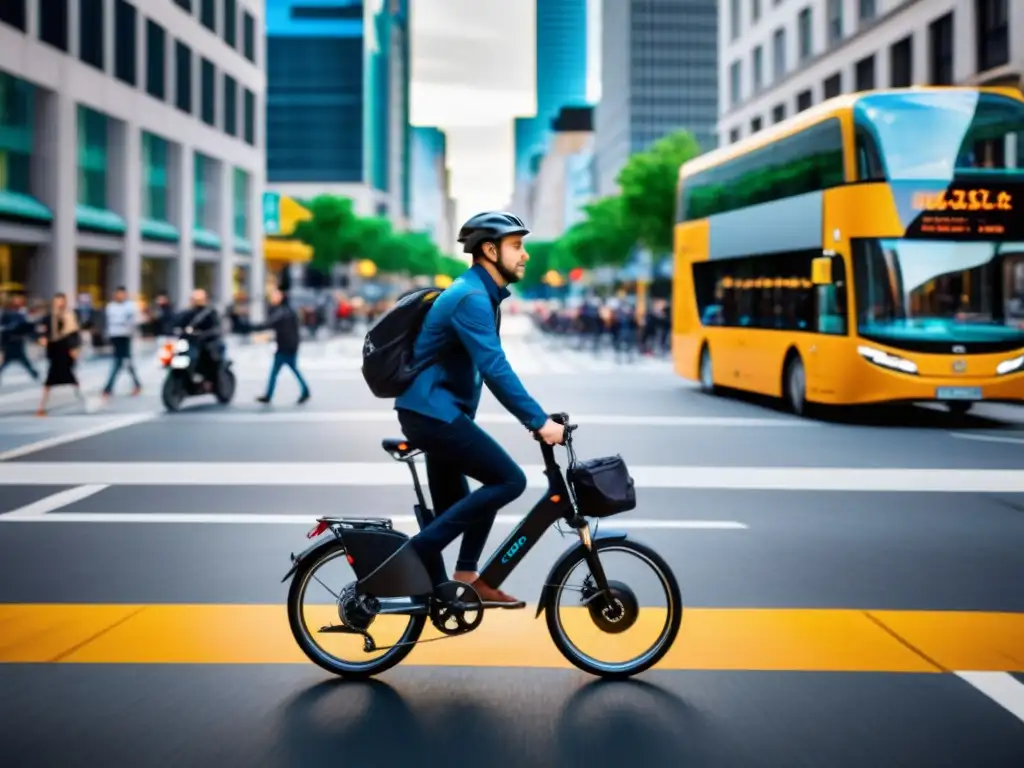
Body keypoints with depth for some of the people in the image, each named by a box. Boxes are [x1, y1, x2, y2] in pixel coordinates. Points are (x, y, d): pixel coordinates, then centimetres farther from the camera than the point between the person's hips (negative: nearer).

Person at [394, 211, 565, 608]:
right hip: (433, 411, -10)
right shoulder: (471, 297, -18)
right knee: (509, 480, -12)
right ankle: (418, 549, -8)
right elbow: (495, 369, -26)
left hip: (435, 411, 10)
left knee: (453, 510, 14)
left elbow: (488, 366, 21)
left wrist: (535, 417, 19)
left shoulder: (481, 294, 14)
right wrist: (539, 421, -27)